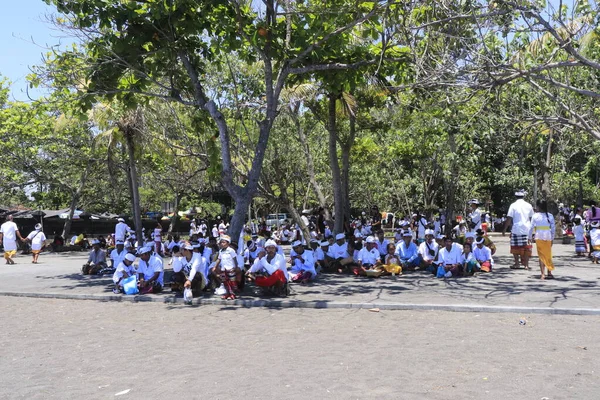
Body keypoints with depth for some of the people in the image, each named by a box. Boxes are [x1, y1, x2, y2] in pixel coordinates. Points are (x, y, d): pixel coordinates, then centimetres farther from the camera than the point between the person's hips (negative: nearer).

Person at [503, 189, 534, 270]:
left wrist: (504, 229, -2)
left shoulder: (513, 205, -4)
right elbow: (532, 218, 12)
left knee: (515, 247, 7)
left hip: (516, 230, -3)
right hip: (527, 230, 3)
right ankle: (526, 264, 8)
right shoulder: (528, 205, 6)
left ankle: (516, 264, 7)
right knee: (526, 247, 7)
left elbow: (509, 219, -7)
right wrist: (531, 229, 25)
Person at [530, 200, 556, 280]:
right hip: (548, 237, 2)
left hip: (539, 237, -2)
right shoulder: (550, 216, 4)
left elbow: (531, 227, -2)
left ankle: (543, 274, -5)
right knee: (548, 255, 14)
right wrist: (552, 238, 12)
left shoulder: (535, 216, -3)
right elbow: (553, 228, 5)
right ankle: (549, 273, 16)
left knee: (541, 255, 1)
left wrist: (530, 237, 8)